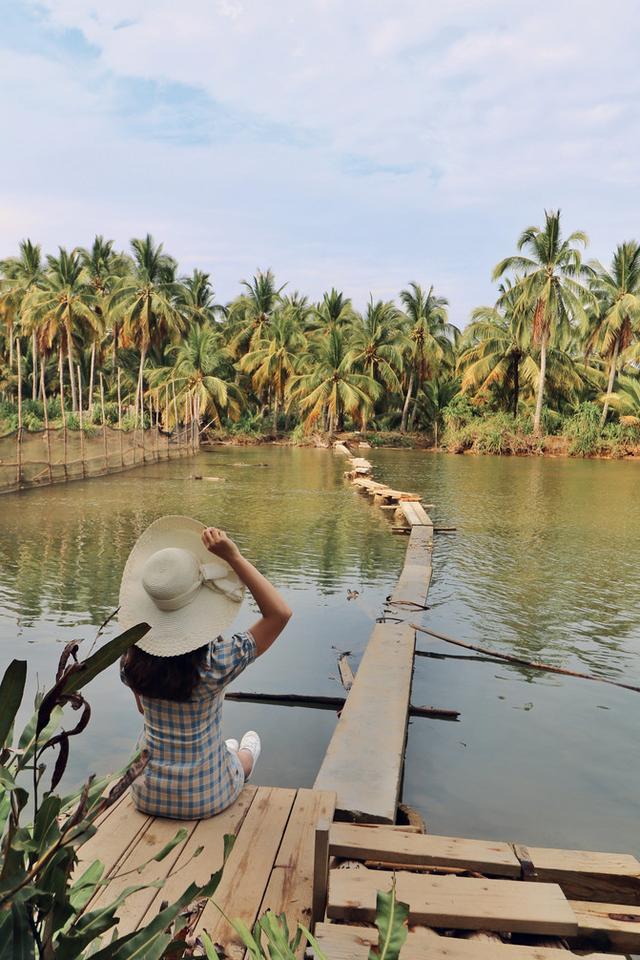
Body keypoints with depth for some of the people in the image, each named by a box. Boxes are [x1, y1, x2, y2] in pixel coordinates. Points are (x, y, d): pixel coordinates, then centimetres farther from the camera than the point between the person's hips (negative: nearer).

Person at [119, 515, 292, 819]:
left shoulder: (133, 659, -15)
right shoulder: (215, 661, -30)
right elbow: (280, 613, -26)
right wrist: (233, 557, -30)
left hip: (148, 796, 3)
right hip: (206, 800, -3)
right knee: (242, 753, 32)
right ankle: (243, 760, 64)